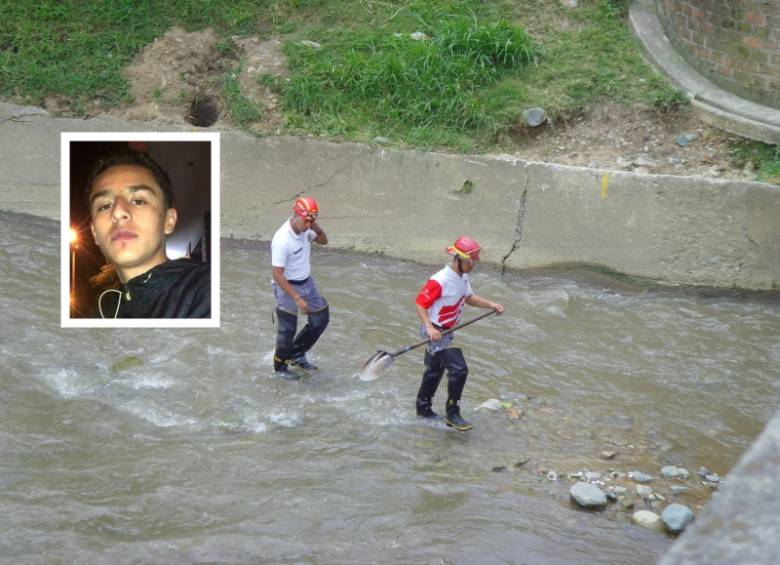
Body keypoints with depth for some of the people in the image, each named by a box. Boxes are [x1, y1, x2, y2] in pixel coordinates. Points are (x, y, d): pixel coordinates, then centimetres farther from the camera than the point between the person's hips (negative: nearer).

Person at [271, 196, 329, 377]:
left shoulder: (305, 228, -7)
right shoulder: (282, 240, -29)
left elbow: (323, 241, 11)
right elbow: (277, 275, -26)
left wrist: (317, 228, -12)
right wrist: (297, 299, -26)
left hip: (307, 282, 8)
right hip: (287, 287, -8)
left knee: (321, 318, 14)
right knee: (287, 330, 3)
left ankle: (296, 355, 31)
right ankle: (280, 367, 26)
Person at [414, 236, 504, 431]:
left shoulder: (463, 277, 3)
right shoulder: (440, 281, -25)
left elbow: (468, 297, 19)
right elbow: (420, 303, -22)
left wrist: (490, 304, 8)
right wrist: (429, 327, -33)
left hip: (447, 331, 10)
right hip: (436, 331, -10)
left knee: (435, 370, 22)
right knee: (459, 369, -16)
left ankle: (423, 408, 38)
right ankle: (452, 414, -5)